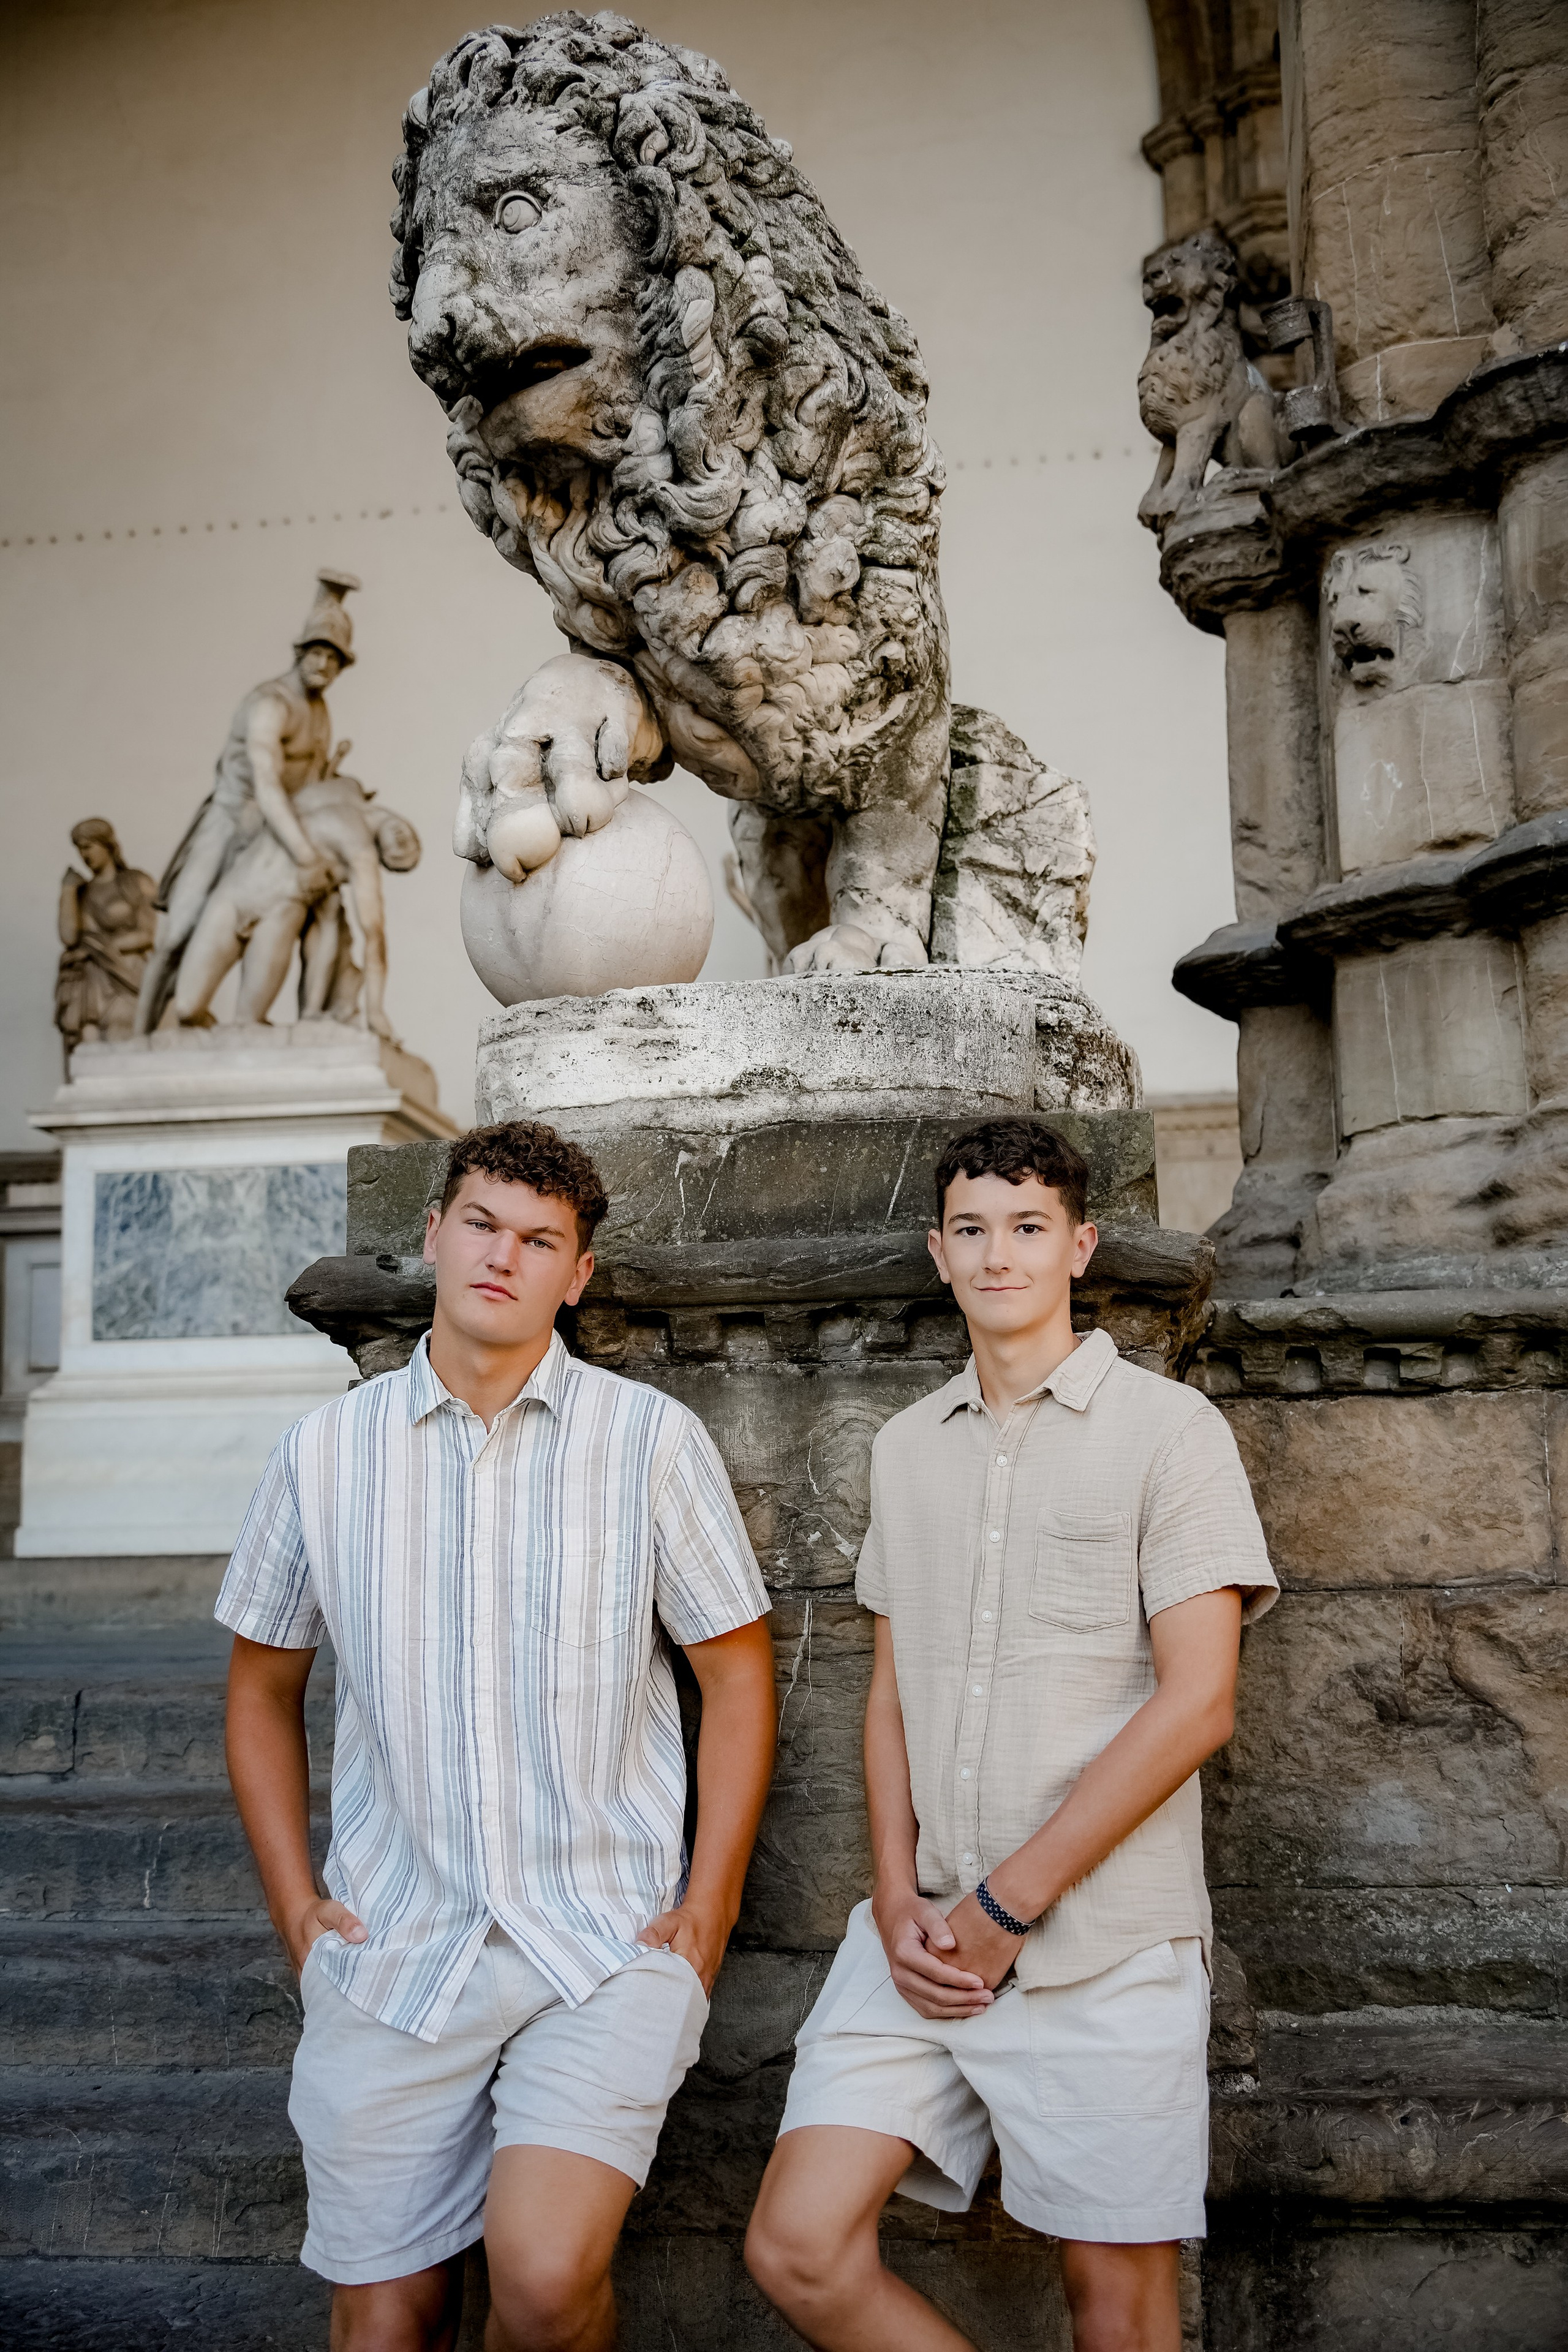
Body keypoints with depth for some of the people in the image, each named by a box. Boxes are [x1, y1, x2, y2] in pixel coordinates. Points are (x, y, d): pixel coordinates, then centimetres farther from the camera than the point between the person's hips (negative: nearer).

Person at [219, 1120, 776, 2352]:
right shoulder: (328, 1449, 3)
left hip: (609, 1940, -2)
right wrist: (296, 1903, 6)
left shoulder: (652, 1440, -4)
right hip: (392, 1951, 3)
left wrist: (709, 1908, -3)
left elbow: (738, 1671, 2)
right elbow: (263, 1686, 14)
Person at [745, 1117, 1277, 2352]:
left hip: (1102, 1952, -4)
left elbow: (1197, 1701, -10)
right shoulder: (907, 1448, 13)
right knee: (798, 2248, -2)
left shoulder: (1169, 1428, -4)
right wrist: (899, 1894, 0)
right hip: (920, 1938, 5)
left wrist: (1007, 1904, -12)